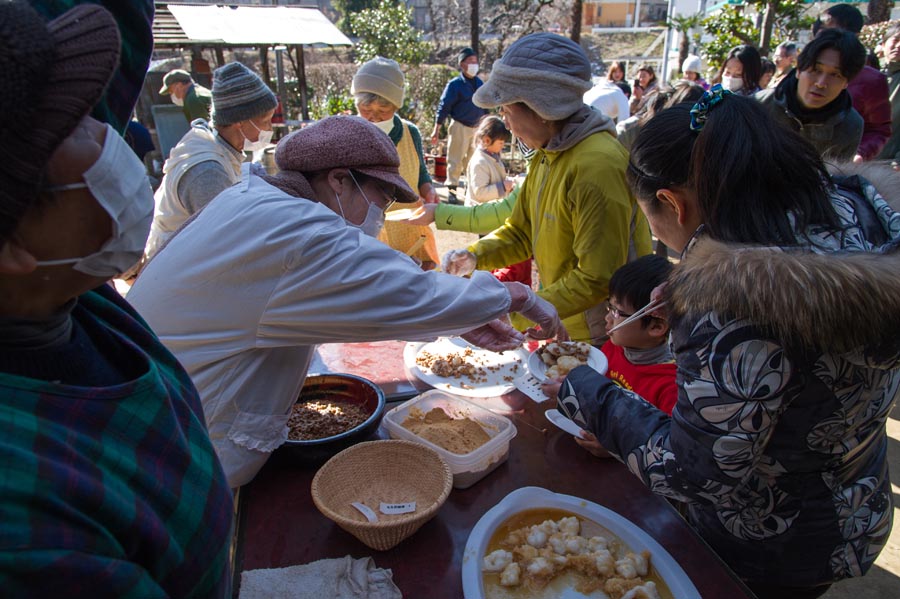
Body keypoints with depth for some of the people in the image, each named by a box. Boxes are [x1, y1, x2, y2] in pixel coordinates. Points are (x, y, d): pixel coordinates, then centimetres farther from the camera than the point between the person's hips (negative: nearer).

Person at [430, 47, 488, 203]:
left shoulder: (480, 84, 7)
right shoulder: (455, 84, -9)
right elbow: (443, 107, -9)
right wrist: (436, 130, -12)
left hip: (477, 127, 5)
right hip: (459, 127, -5)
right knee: (455, 160, 0)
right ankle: (451, 189, 10)